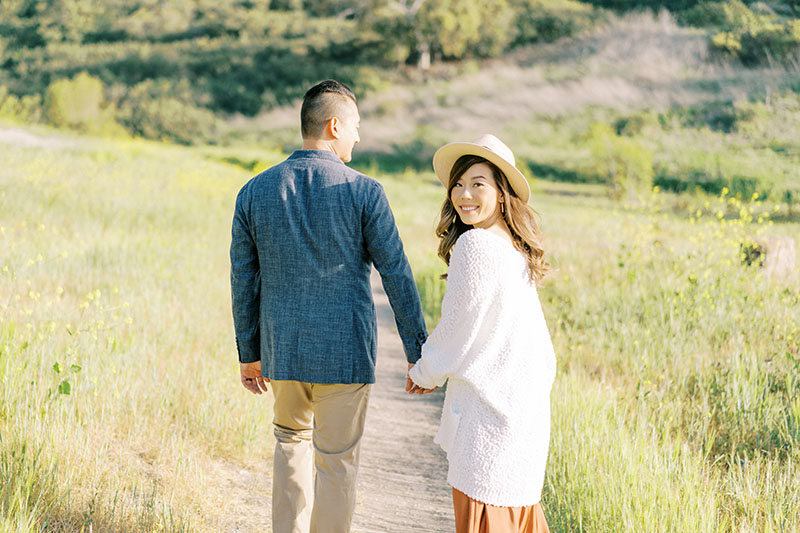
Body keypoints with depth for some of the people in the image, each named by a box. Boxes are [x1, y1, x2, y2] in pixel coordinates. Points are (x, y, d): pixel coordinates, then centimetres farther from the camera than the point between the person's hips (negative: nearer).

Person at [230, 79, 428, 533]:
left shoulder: (255, 192, 0)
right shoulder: (364, 193, -10)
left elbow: (244, 280, 5)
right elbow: (397, 276, -8)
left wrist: (249, 355, 15)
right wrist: (417, 352, 0)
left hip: (281, 351, 4)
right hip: (345, 352, -3)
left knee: (292, 438, 26)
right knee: (336, 462, 9)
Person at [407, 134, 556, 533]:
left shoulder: (475, 244, -17)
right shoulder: (515, 248, 10)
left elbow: (460, 325, -13)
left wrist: (425, 373, 3)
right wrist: (437, 370, 19)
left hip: (489, 403, -9)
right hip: (522, 394, 9)